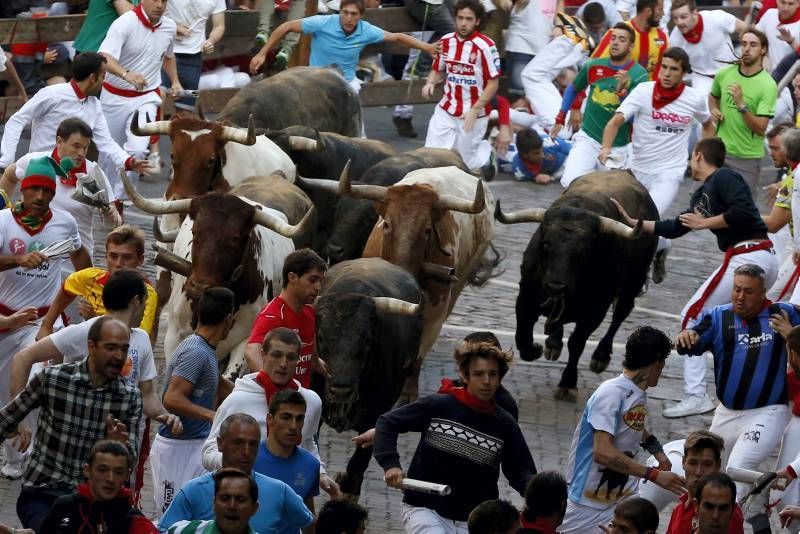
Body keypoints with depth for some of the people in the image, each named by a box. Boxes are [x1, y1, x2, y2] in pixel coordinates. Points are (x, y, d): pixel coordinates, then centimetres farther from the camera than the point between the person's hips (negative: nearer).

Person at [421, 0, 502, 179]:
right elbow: (437, 70, 15)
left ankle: (485, 153, 38)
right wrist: (430, 83, -7)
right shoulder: (446, 42, 1)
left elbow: (493, 83, -12)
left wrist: (475, 111, -17)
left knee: (467, 163, 8)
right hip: (446, 111, 4)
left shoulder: (485, 46, -16)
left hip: (474, 113, -4)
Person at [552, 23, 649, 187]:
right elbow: (573, 89, 20)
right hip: (587, 138, 1)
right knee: (571, 183, -19)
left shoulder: (639, 75, -10)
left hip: (617, 147, -1)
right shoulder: (593, 66, 0)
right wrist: (560, 118, 17)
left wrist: (622, 91, -31)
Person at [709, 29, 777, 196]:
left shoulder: (768, 85, -15)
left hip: (747, 158, -4)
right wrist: (714, 110, 3)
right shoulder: (724, 74, 0)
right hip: (720, 151, 4)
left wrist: (741, 104, -30)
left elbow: (760, 129, -20)